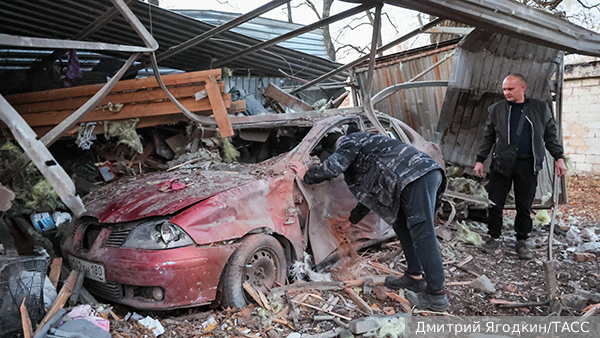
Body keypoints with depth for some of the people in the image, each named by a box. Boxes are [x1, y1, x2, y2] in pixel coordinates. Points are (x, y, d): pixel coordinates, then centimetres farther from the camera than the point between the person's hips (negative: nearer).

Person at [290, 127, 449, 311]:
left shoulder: (351, 140, 10)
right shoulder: (368, 147, 37)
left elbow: (332, 167, -8)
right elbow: (370, 194, 43)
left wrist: (307, 176, 11)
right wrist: (352, 219, 53)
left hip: (416, 177, -10)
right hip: (430, 172, 10)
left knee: (422, 233, -11)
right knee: (401, 224, 20)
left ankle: (436, 295, -9)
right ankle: (415, 277, 23)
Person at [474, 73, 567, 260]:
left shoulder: (540, 108, 7)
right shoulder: (496, 109, 6)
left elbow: (550, 134, 11)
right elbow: (488, 137, 11)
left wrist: (559, 157, 3)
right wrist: (480, 160, 7)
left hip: (527, 165, 0)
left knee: (524, 206, 7)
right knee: (495, 203, -1)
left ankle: (522, 241, 21)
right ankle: (494, 238, 14)